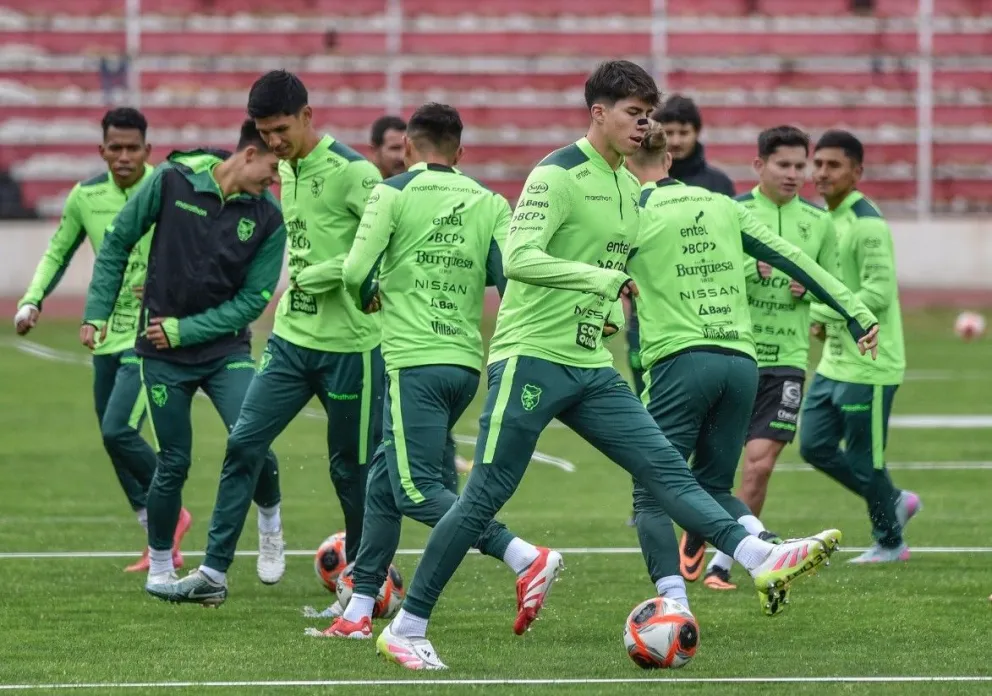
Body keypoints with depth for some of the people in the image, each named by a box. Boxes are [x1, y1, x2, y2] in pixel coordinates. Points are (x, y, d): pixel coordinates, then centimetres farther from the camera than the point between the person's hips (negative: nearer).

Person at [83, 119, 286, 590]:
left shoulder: (268, 218, -6)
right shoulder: (172, 181, -8)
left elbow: (253, 299, -8)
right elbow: (117, 243, 2)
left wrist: (184, 329, -14)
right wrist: (97, 313, -1)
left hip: (226, 350, 1)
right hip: (163, 355, -1)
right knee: (174, 463, 1)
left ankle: (269, 519, 14)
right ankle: (159, 564, 22)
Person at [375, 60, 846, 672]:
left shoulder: (629, 187, 14)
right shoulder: (557, 176, -12)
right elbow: (519, 259, -25)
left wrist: (610, 314, 13)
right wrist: (606, 280, -28)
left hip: (591, 368, 7)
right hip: (531, 359, -7)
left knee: (667, 467, -6)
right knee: (486, 496, -5)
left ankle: (762, 562, -18)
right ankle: (406, 627, 2)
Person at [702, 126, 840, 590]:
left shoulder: (818, 222, 7)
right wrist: (747, 269, -21)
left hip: (785, 359, 1)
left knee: (760, 464, -8)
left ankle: (722, 563, 5)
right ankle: (695, 534, 33)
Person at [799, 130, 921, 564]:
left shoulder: (867, 224, -17)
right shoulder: (826, 219, 12)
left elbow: (878, 293, -23)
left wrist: (822, 314, -18)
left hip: (867, 366, -9)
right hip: (834, 362, 9)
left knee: (863, 460, 0)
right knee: (814, 445, 10)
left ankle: (890, 542, 18)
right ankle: (895, 502, 25)